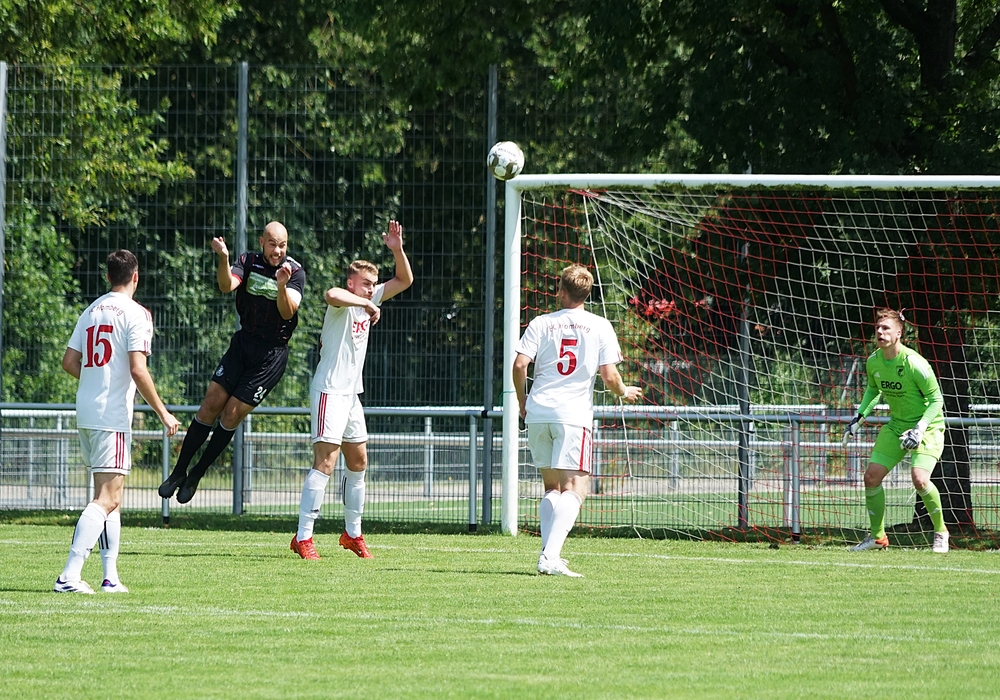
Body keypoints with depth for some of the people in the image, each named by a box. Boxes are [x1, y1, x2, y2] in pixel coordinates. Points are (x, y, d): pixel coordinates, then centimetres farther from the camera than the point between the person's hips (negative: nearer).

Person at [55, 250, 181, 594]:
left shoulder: (92, 311, 13)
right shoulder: (135, 314, -8)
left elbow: (70, 362, 14)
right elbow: (138, 370, -17)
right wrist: (163, 413, -9)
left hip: (85, 411, 8)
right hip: (112, 415, -8)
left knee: (110, 496, 16)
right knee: (106, 500, -10)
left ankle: (110, 575, 15)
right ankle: (69, 575, -21)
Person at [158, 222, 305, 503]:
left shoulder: (295, 272, -10)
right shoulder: (249, 261, -1)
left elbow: (288, 312, -22)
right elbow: (226, 286, -19)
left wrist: (282, 286, -41)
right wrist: (223, 259, -38)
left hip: (272, 355, -3)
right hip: (242, 344, 3)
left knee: (232, 415, -5)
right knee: (210, 405, -4)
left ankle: (197, 474, 12)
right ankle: (179, 472, 7)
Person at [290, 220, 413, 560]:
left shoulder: (369, 300, 13)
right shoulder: (342, 302, -12)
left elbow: (404, 280, 19)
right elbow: (333, 295, -39)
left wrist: (397, 250, 2)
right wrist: (367, 304, -26)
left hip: (351, 393, 10)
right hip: (330, 390, -10)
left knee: (358, 461, 15)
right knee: (325, 462, -15)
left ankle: (353, 533, 26)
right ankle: (303, 537, -16)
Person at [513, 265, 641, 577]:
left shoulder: (541, 323, 7)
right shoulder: (599, 326, 2)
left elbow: (519, 366, -1)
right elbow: (609, 375, -3)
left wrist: (522, 401, 16)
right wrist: (624, 393, 19)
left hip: (538, 412, 3)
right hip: (574, 414, -3)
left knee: (551, 486, 18)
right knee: (574, 487, -8)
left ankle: (549, 551, 7)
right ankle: (550, 556, -26)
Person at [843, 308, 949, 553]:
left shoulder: (914, 363, -25)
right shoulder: (874, 362, -5)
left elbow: (936, 399, -18)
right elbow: (873, 390, 17)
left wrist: (920, 428, -28)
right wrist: (859, 418, 4)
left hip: (927, 426, -7)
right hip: (896, 425, 7)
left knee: (919, 478, -25)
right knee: (872, 476, 0)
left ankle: (941, 532, -2)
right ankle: (877, 536, 18)